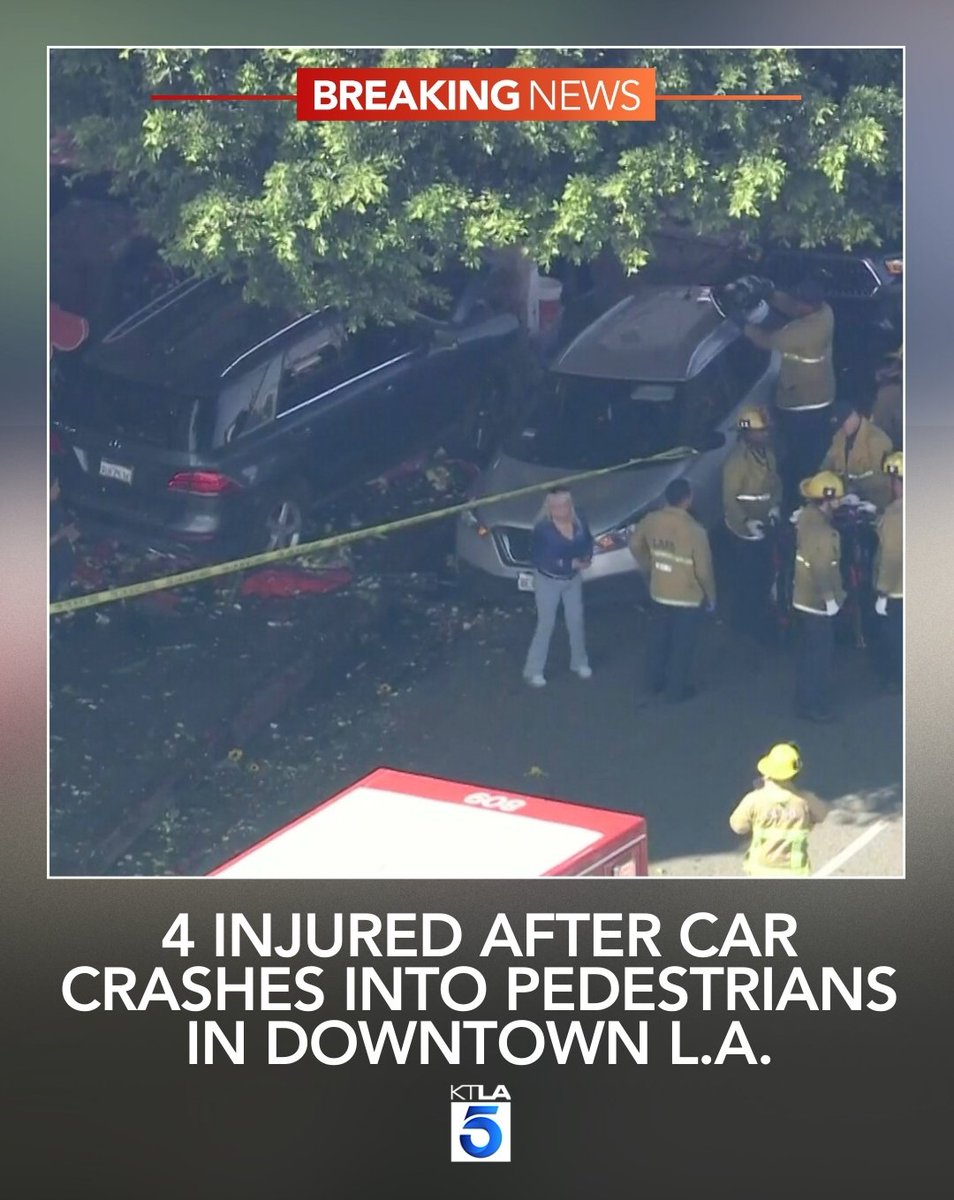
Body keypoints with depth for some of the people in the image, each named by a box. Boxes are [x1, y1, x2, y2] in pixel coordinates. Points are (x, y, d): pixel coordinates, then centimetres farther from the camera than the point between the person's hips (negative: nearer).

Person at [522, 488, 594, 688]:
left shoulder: (579, 523, -11)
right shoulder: (543, 528, -26)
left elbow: (588, 542, 6)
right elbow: (538, 558, -27)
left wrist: (587, 558, -17)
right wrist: (570, 563, -28)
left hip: (573, 579, 5)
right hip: (548, 581, -5)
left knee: (576, 621, 16)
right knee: (546, 625, 0)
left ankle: (579, 662, 36)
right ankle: (534, 670, 10)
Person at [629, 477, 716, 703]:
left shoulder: (651, 520, -10)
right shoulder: (694, 530, -26)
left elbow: (635, 545, 7)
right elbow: (703, 570, -19)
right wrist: (711, 596, -3)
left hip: (659, 593, 5)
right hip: (688, 597, -5)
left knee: (660, 637, 24)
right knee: (682, 644, 12)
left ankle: (654, 682, 38)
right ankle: (677, 690, 25)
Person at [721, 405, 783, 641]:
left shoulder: (767, 453, 1)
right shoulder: (736, 460, -23)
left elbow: (775, 481, 13)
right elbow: (729, 499, -23)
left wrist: (775, 504, -5)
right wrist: (746, 523, -31)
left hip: (764, 526, 8)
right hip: (743, 530, -8)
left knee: (764, 575, 20)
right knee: (746, 578, 1)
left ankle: (760, 620, 37)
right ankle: (746, 623, 15)